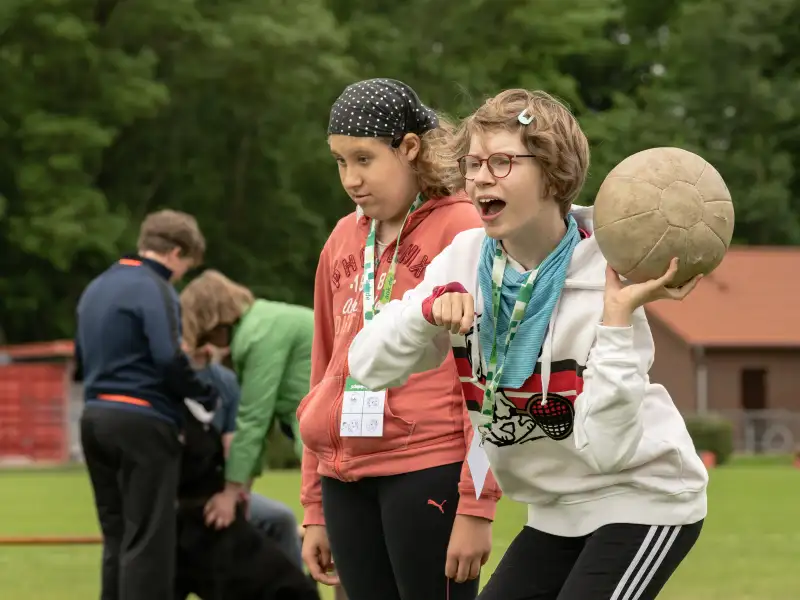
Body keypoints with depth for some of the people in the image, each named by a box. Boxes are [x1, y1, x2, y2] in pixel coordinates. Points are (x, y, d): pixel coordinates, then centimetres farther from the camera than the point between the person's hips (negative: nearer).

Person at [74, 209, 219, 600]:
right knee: (148, 540, -6)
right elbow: (168, 359, -19)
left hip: (94, 418, 8)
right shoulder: (154, 289, -10)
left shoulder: (96, 287, 18)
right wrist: (210, 399, -7)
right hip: (142, 421, -8)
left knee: (117, 537, 12)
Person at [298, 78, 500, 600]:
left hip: (430, 474, -6)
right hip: (347, 480, 6)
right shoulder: (344, 239, 14)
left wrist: (477, 505, -13)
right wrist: (316, 508, 17)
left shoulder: (462, 229, -5)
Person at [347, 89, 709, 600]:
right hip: (558, 512, 7)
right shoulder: (466, 259, -6)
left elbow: (605, 447, -30)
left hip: (642, 500, -7)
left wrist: (618, 316, -37)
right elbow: (369, 366, -9)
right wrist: (429, 308, -27)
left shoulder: (605, 280, -23)